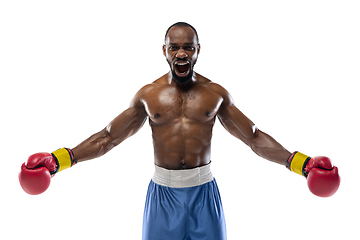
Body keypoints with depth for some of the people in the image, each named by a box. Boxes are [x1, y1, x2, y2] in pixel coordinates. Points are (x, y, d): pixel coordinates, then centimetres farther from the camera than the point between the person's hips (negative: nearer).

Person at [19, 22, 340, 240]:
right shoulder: (148, 94, 0)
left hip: (204, 190, 0)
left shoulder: (216, 93, 1)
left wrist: (300, 162, -6)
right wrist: (60, 159, -6)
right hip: (163, 190, 0)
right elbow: (107, 137, 4)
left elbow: (254, 137, 4)